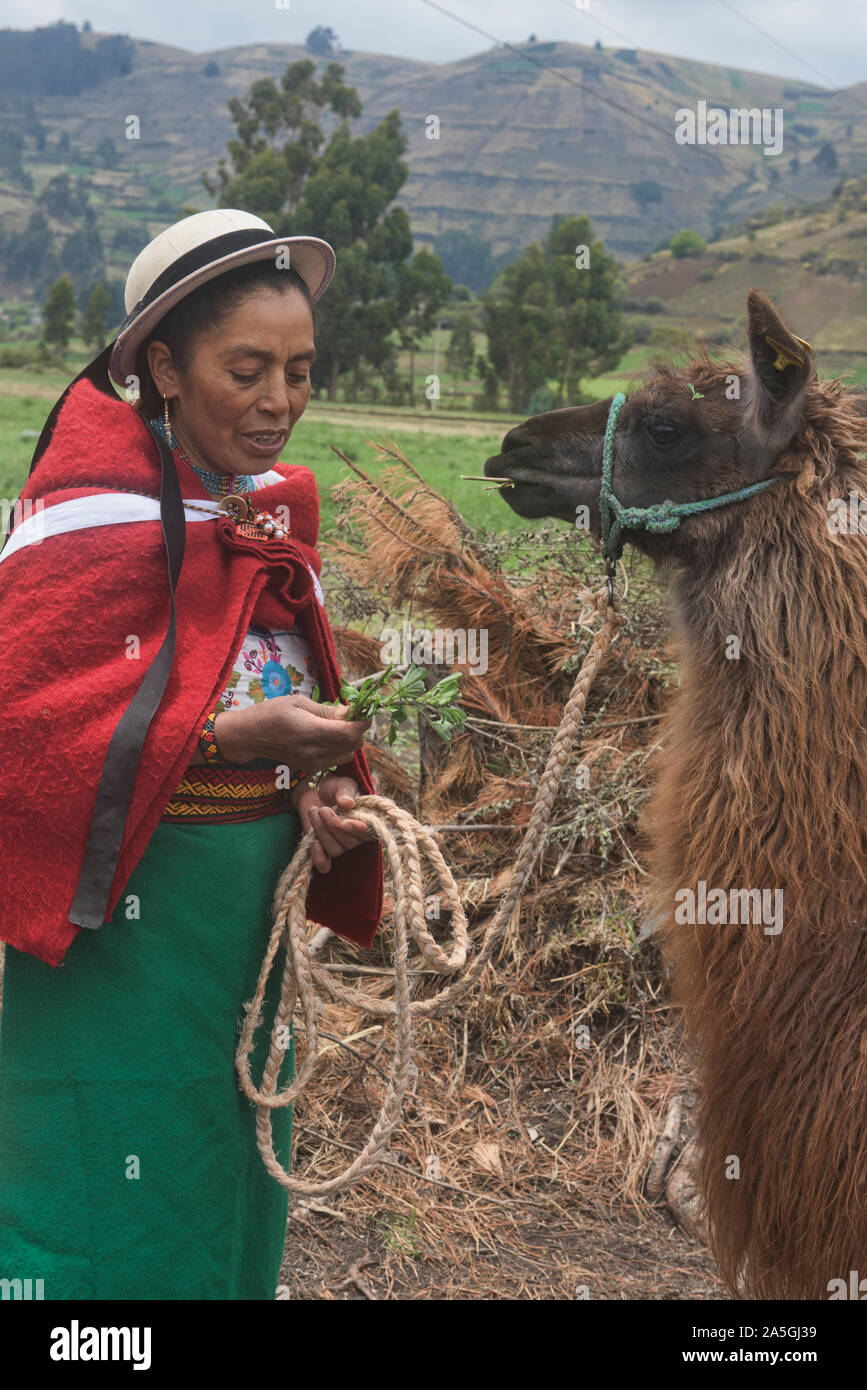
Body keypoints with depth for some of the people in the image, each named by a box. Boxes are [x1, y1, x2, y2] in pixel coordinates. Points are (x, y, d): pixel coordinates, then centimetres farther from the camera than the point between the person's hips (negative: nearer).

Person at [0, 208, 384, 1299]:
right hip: (124, 914, -7)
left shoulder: (271, 514, 8)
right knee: (121, 1219, 6)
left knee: (235, 1199, 20)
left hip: (251, 913, 8)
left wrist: (322, 785, -3)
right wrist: (226, 732, -27)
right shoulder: (94, 515, -17)